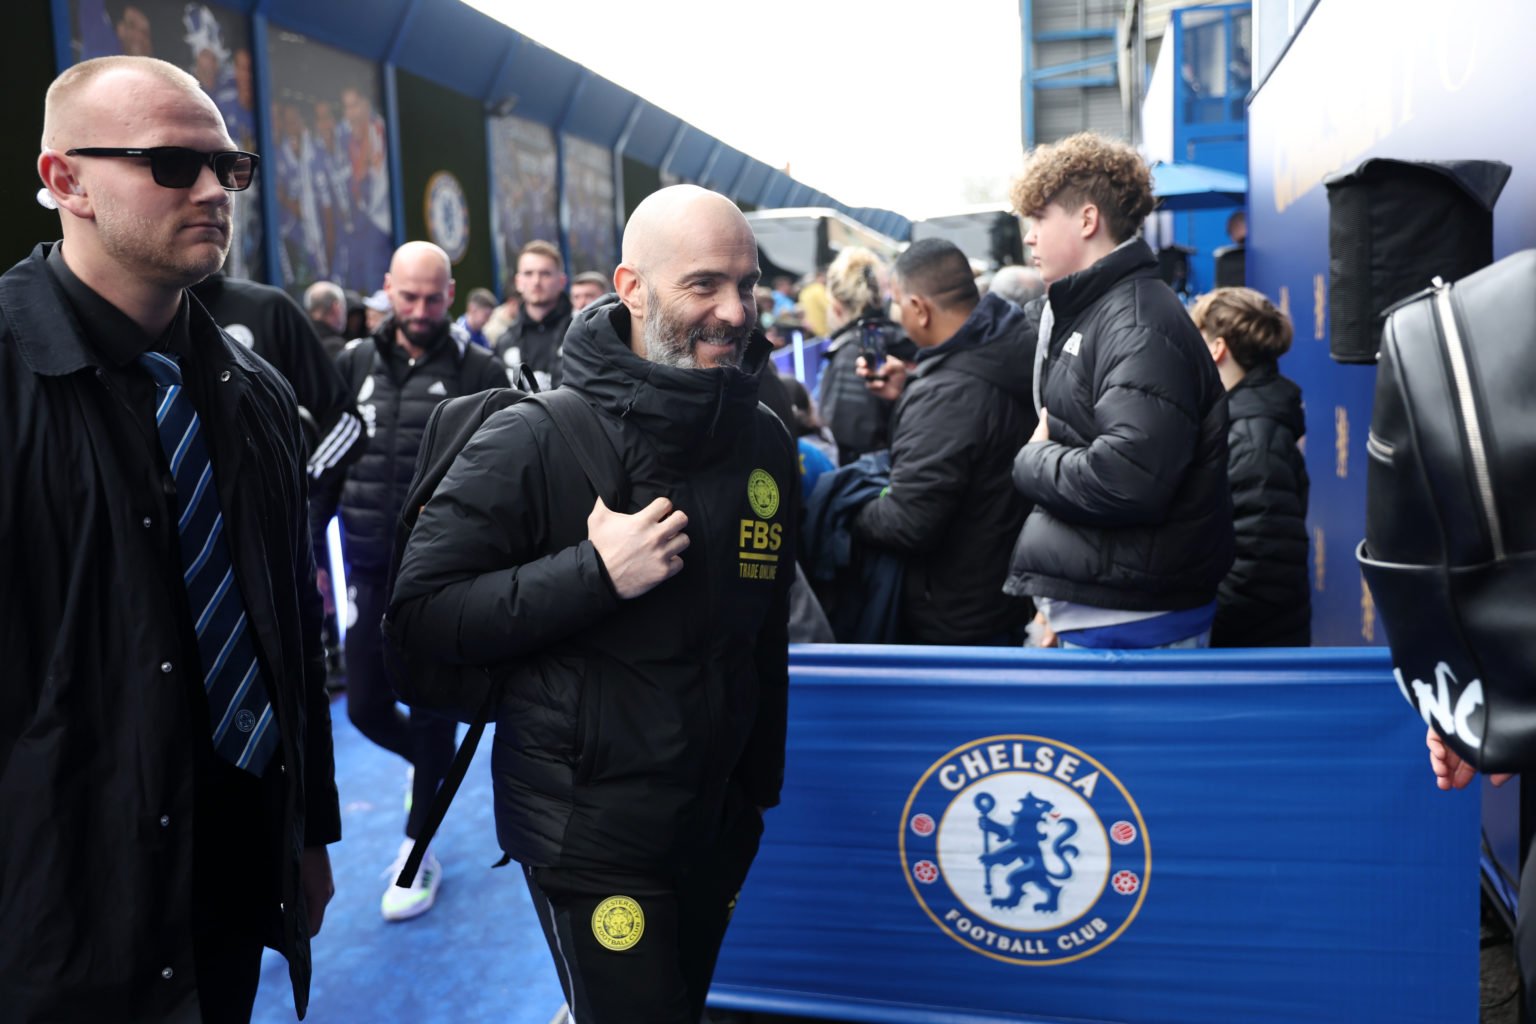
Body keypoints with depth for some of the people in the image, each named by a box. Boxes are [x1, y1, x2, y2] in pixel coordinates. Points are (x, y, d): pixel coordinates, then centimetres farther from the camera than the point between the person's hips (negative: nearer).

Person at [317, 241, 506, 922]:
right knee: (366, 706, 9)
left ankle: (418, 849, 20)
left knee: (430, 711, 4)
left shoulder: (478, 372, -4)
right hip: (371, 569, 4)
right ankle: (438, 769, 40)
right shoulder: (355, 364, 6)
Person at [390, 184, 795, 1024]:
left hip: (721, 821, 6)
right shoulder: (535, 441, -15)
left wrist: (762, 785, 15)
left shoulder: (767, 442, 2)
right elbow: (423, 610, -16)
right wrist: (595, 573, -26)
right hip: (587, 824, -5)